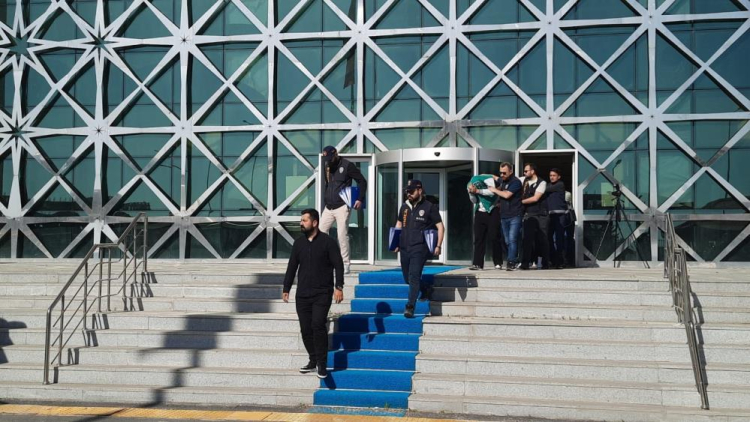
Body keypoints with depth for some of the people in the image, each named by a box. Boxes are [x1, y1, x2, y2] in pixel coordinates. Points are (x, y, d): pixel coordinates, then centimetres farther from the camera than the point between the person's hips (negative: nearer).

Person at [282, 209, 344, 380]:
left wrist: (339, 287, -13)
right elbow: (292, 267, 15)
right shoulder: (299, 243, 10)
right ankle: (313, 360, 20)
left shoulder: (327, 242, -5)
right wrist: (286, 288, 14)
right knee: (306, 328, 5)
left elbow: (338, 265, -6)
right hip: (302, 294, 5)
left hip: (322, 293, -5)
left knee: (318, 324, -16)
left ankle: (322, 364, -7)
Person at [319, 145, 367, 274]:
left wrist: (360, 199, -14)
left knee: (342, 235, -8)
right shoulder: (327, 166, 12)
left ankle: (345, 264, -2)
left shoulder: (347, 165, -6)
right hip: (328, 207, 7)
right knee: (321, 231, 3)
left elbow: (362, 181, -5)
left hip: (342, 207, -7)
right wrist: (324, 203, 13)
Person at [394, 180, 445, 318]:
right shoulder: (404, 207, 14)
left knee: (414, 276, -16)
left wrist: (438, 246, -10)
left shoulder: (429, 207, -1)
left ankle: (410, 307, -17)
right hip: (404, 247, 6)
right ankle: (427, 290, 37)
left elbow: (440, 227, -1)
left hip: (419, 248, -6)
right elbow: (399, 224, 26)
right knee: (407, 278, 12)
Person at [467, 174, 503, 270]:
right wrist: (471, 193, -10)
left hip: (492, 211, -5)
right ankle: (477, 263, -2)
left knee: (494, 237, -6)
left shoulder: (487, 178, -12)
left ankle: (498, 263, 2)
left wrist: (477, 191, -23)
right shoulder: (470, 183, 5)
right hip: (480, 212, 5)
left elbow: (492, 192, -26)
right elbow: (474, 201, 9)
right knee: (478, 238, -2)